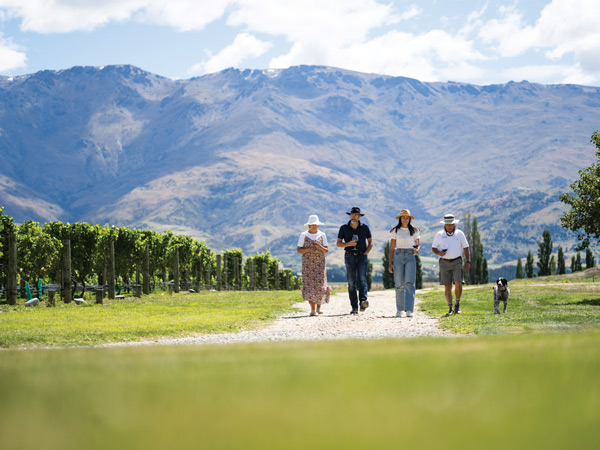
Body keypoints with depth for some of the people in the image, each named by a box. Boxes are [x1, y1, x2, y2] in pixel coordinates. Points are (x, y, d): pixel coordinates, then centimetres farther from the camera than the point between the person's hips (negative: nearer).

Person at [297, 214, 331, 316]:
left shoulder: (322, 235, 9)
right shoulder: (303, 235, 5)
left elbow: (326, 250, 9)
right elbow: (299, 250, 1)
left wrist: (321, 247, -12)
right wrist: (309, 250, -16)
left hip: (320, 263, 1)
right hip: (307, 264, -1)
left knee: (320, 285, -7)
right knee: (309, 285, -9)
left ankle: (319, 307, 10)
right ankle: (313, 309, -9)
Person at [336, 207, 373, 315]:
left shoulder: (364, 227, 7)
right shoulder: (344, 228, 6)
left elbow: (370, 242, 14)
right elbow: (338, 243, 8)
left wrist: (366, 252, -4)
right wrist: (348, 244, -11)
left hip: (362, 256, 0)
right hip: (350, 256, 1)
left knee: (362, 279, -18)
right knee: (351, 282, -3)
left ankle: (363, 301, -32)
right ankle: (354, 307, -2)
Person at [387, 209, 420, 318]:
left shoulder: (414, 230, 6)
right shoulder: (395, 231, 5)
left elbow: (418, 245, 9)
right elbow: (392, 248, 6)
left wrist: (417, 250, -16)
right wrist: (390, 263, 1)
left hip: (410, 257, 0)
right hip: (398, 257, 1)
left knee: (409, 284, -13)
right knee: (399, 285, 2)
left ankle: (409, 310, -18)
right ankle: (399, 309, 16)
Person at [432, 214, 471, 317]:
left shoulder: (459, 234, 4)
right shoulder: (439, 235, 5)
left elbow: (466, 248, 6)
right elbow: (433, 248, 10)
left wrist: (468, 262, -2)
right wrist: (439, 253, -12)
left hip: (457, 262, -1)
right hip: (444, 262, 1)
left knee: (458, 284, -14)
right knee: (447, 287, -1)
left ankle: (457, 304, 7)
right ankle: (450, 309, 6)